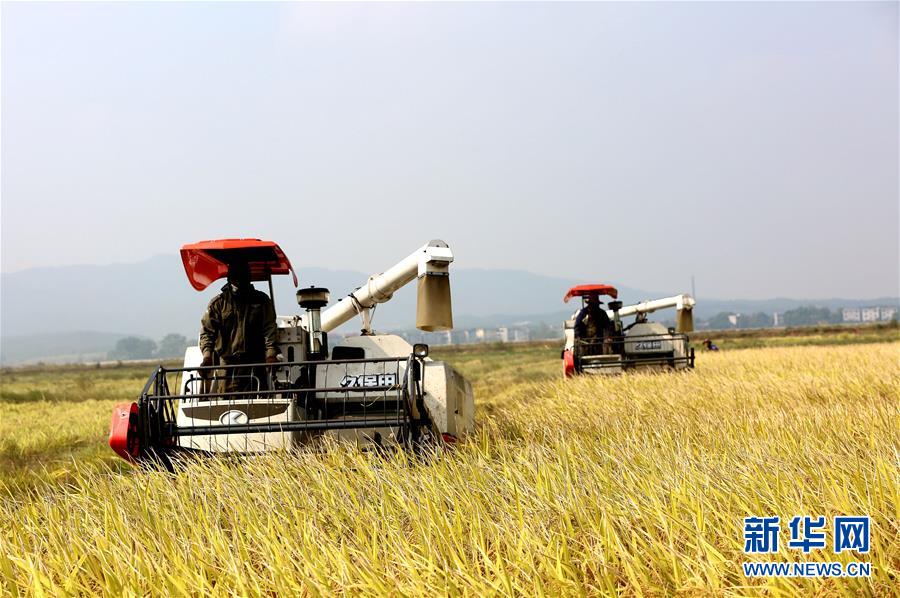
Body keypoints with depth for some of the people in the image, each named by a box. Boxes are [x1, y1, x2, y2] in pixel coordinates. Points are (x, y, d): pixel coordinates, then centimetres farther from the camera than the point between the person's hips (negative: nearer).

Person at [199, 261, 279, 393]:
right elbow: (207, 331, 5)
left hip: (255, 363, 0)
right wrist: (207, 355, -12)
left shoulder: (261, 301, 10)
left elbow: (269, 329, 2)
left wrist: (271, 353, -14)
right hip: (228, 365, 0)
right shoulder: (218, 303, 10)